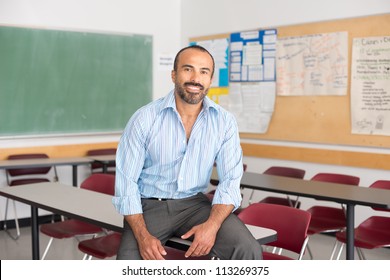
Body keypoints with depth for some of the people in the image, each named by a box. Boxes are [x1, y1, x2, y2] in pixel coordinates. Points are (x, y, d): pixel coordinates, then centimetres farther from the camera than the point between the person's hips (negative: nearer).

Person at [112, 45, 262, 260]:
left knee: (249, 251, -20)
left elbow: (230, 180, -4)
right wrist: (143, 236, -20)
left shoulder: (225, 122, -4)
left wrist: (212, 225, -22)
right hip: (149, 205, -2)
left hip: (195, 203, 2)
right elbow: (126, 181, -8)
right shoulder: (144, 119, -10)